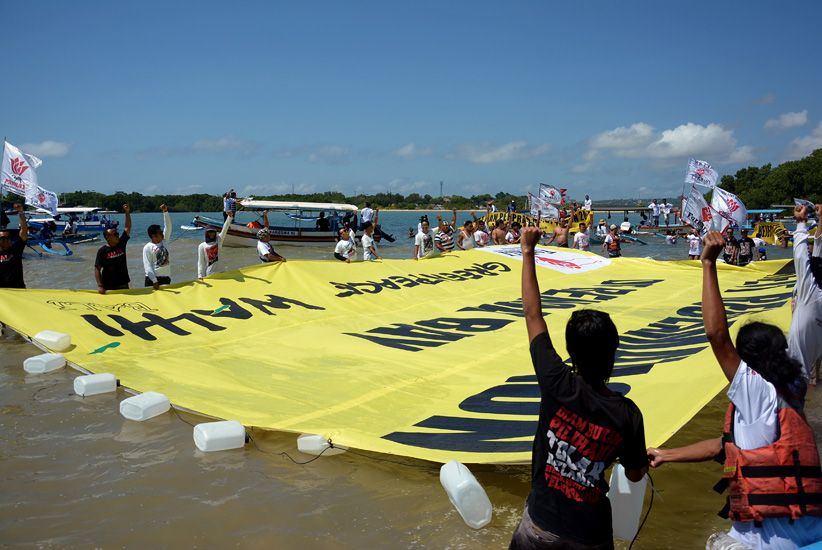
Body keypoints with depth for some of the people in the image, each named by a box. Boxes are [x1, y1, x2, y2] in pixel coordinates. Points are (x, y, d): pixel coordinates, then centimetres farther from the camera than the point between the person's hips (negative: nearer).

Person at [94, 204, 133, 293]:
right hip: (109, 287, -4)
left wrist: (127, 213, -9)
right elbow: (97, 269, -10)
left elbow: (128, 228, 0)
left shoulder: (121, 243, 2)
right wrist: (100, 286, -17)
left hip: (123, 285, 4)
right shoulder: (102, 250, -9)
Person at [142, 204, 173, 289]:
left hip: (166, 277, 6)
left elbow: (168, 226, 4)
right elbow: (147, 266, -12)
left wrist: (165, 212, -5)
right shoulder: (148, 247, -8)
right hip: (153, 279, -6)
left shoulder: (163, 241, 8)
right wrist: (154, 281, -19)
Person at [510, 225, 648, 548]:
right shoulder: (627, 414, -18)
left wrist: (528, 252, -5)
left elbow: (532, 315, -13)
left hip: (541, 523, -1)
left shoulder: (557, 385, -21)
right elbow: (635, 474, -3)